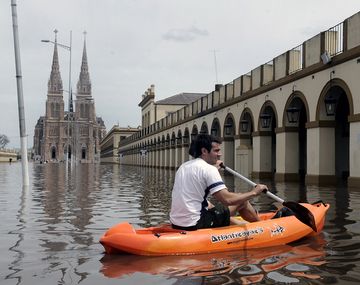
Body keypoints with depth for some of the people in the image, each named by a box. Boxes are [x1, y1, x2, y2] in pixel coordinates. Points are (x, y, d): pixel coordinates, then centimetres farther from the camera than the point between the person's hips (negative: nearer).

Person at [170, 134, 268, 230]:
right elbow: (227, 199, -20)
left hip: (176, 224, 9)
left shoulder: (183, 167, 12)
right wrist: (253, 192, -7)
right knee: (242, 201, 5)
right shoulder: (208, 169, -13)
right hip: (195, 225, -8)